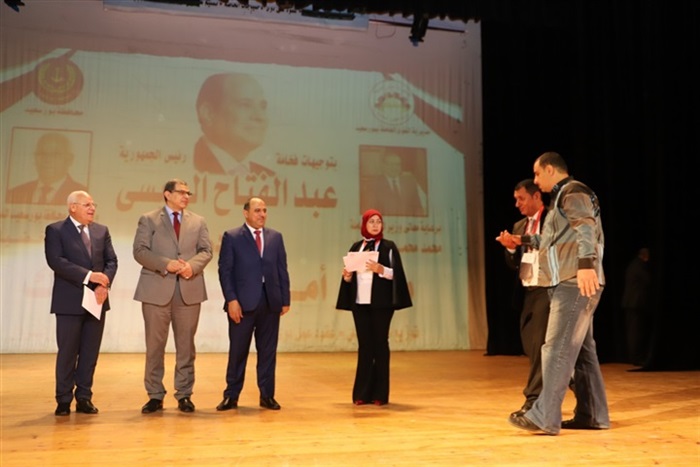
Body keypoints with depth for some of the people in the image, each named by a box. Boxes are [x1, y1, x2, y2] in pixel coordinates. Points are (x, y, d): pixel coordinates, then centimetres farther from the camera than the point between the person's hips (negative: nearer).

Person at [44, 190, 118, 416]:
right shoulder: (55, 230, -1)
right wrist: (88, 275, -21)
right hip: (69, 301, -4)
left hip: (97, 299, 4)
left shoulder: (102, 231, 12)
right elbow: (56, 261, -15)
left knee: (91, 352, 7)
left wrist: (104, 284, -12)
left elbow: (111, 261, 6)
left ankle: (84, 398, 16)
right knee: (67, 352, 2)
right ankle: (64, 400, 14)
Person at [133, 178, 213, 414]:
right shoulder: (148, 219, 5)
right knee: (155, 345, 3)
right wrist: (166, 264, -18)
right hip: (157, 289, -2)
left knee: (186, 345, 5)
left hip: (189, 289, 2)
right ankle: (155, 395, 13)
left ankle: (184, 395, 14)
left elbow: (206, 251, 5)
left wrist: (192, 265, -15)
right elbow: (140, 251, -4)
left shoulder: (198, 221, 13)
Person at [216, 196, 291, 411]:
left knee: (268, 351, 7)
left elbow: (282, 270, 10)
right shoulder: (231, 237, 2)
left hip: (271, 301, 3)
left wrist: (285, 299, 5)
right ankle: (231, 396, 16)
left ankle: (267, 395, 17)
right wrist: (231, 299, -13)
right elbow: (225, 270, -4)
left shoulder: (276, 237, 12)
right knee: (238, 351, 4)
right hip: (243, 302, -3)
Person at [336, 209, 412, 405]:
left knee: (380, 344, 0)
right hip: (360, 302, 3)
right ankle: (362, 393, 10)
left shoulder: (389, 246, 2)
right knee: (364, 345, 5)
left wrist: (381, 269, -21)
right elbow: (351, 276, 15)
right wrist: (347, 275, -6)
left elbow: (396, 274, -4)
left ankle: (380, 393, 7)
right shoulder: (356, 246, 12)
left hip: (381, 302, -3)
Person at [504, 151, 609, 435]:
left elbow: (586, 228, -26)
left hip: (575, 283, -10)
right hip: (570, 284, 10)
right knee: (582, 349, 11)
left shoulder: (573, 192, -7)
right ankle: (592, 415, 17)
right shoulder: (562, 197, 24)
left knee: (557, 349, -11)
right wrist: (523, 241, 34)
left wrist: (585, 263, -39)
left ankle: (544, 417, -10)